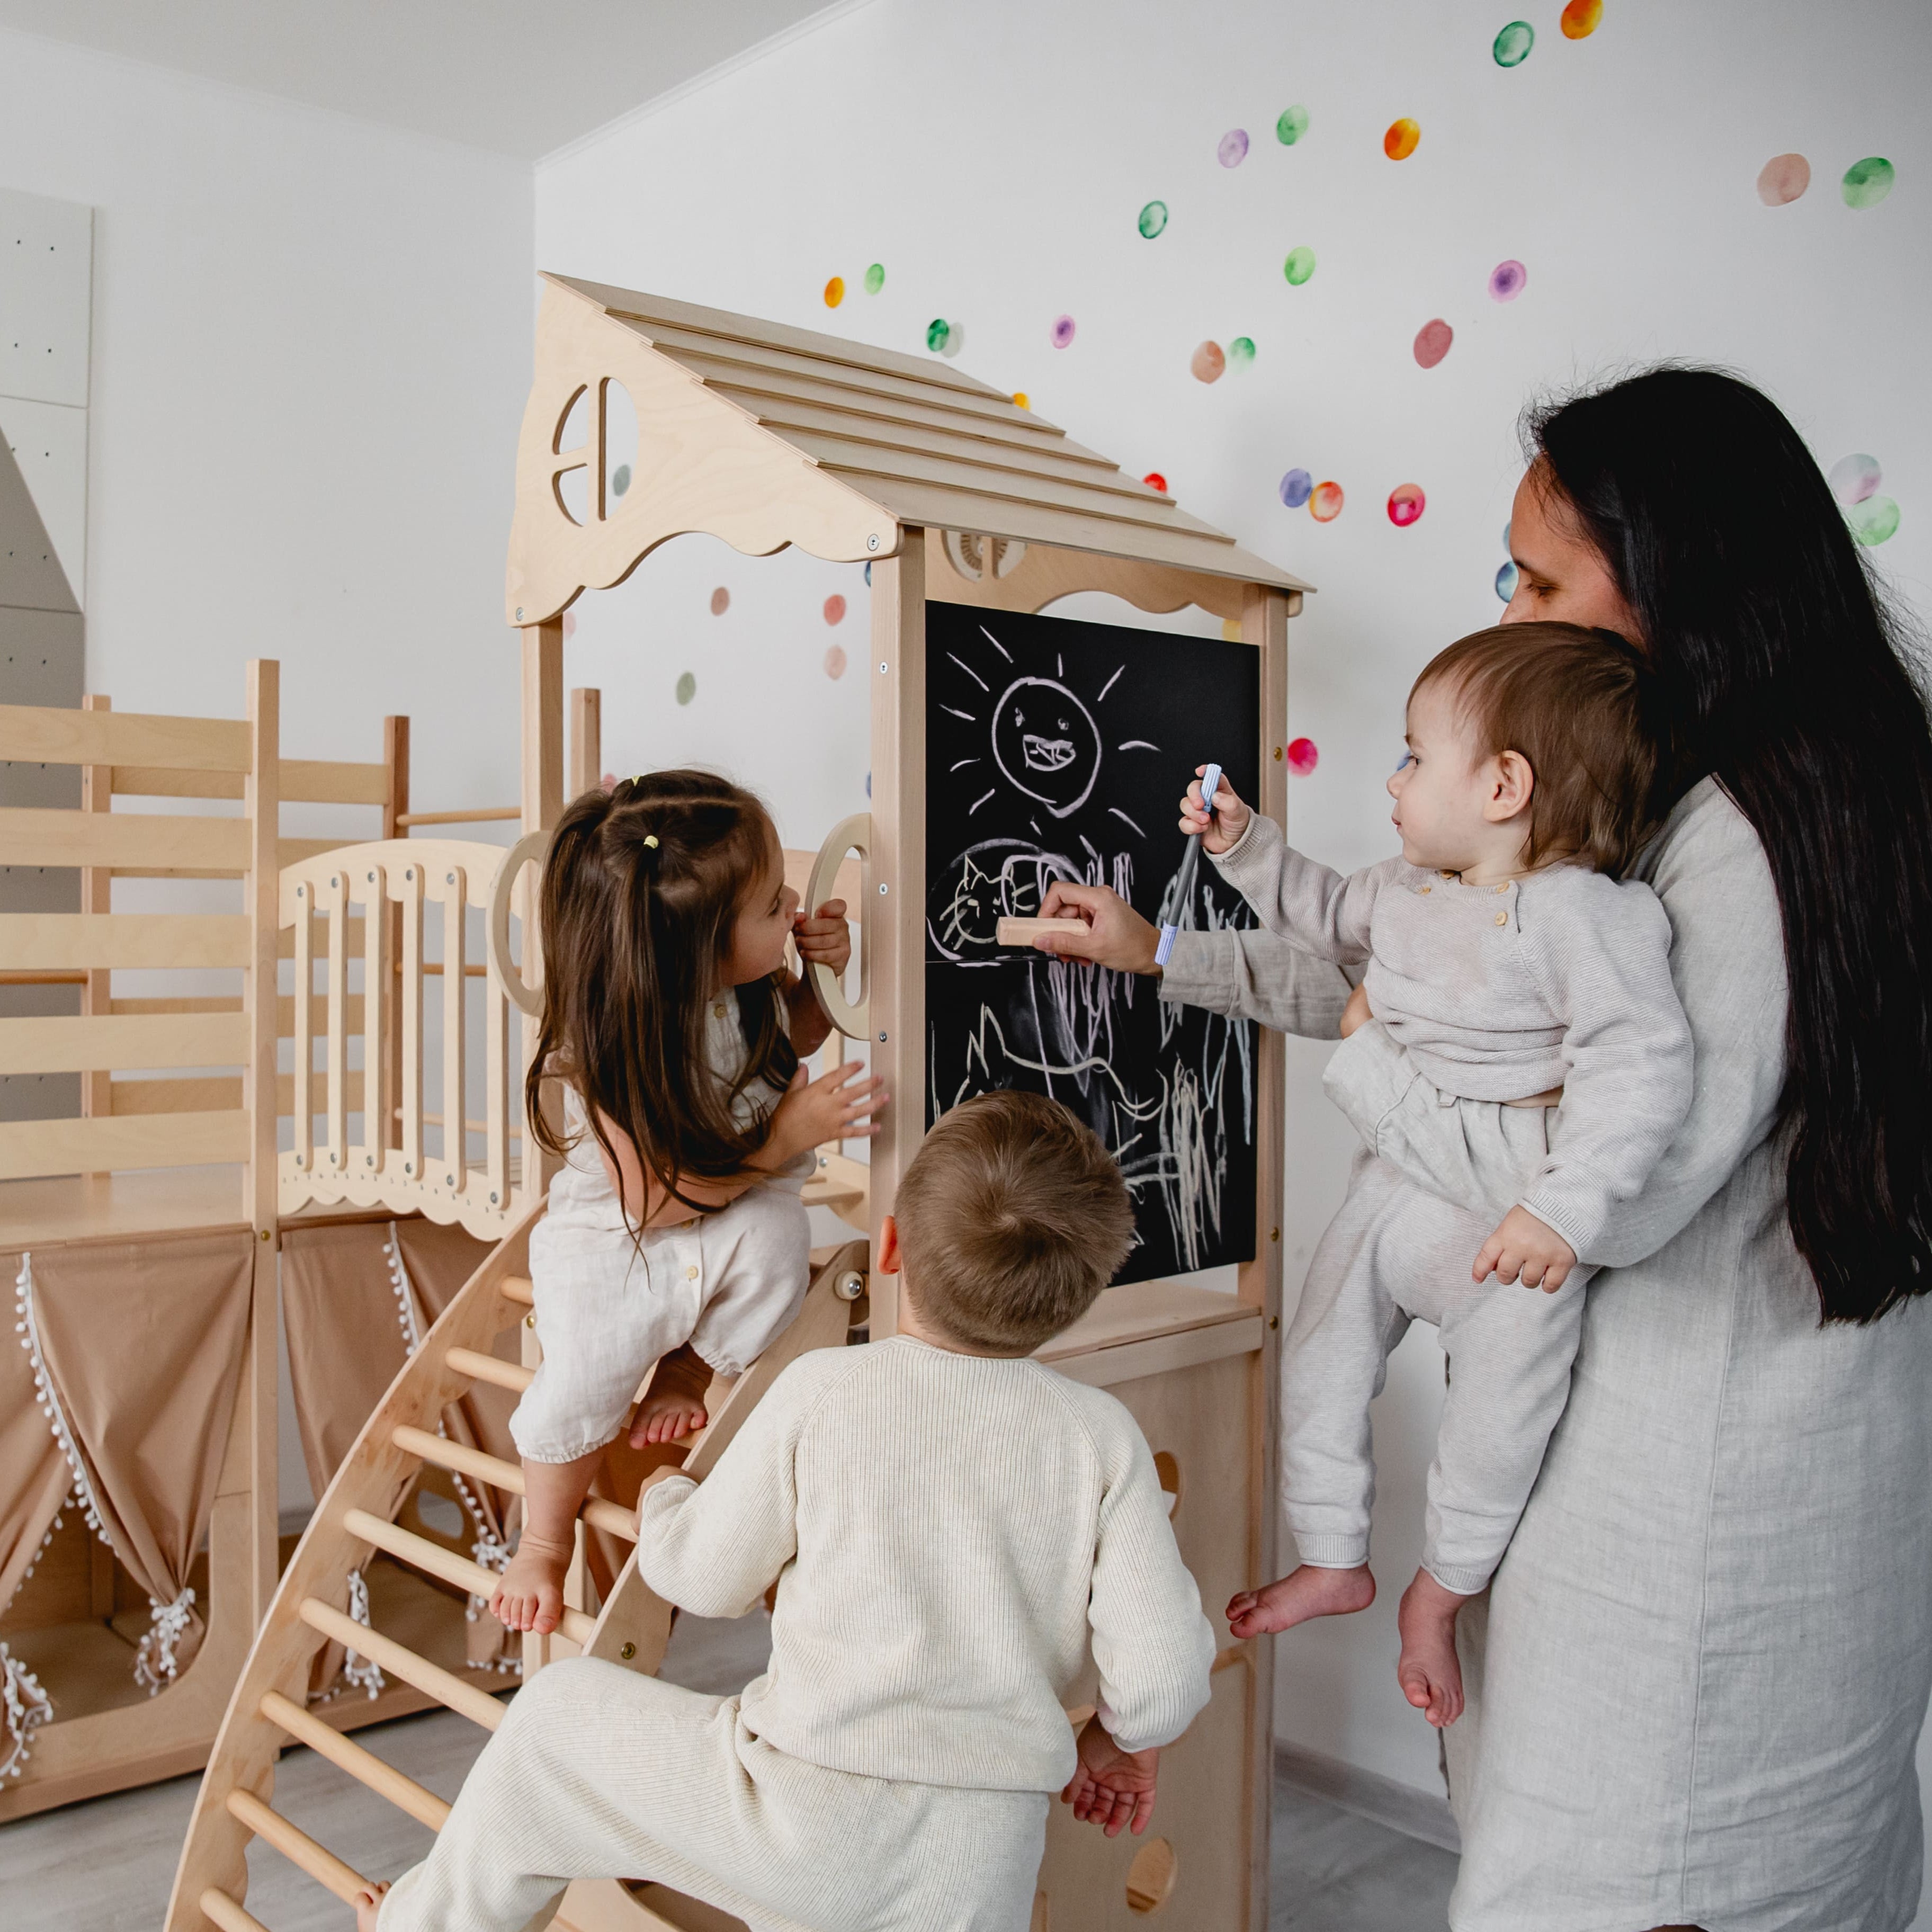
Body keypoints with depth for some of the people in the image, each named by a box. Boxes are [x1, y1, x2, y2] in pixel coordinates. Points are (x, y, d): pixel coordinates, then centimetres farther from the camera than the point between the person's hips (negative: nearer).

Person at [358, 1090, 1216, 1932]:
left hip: (811, 1823, -2)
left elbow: (706, 1577, 3)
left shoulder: (821, 1393, -11)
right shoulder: (1102, 1433, -6)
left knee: (559, 1711, 19)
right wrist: (1119, 1740, 16)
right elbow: (1165, 1671, -6)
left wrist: (663, 1500, 25)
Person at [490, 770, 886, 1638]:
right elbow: (655, 1200, -25)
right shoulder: (611, 1052, -29)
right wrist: (779, 1142, -27)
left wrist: (824, 976, -11)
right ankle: (545, 1541, 13)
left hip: (732, 1221, 4)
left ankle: (687, 1370, 2)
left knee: (774, 1239, -29)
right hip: (613, 1245, -4)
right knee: (583, 1379, -20)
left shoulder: (747, 983, -15)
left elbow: (791, 1037, 11)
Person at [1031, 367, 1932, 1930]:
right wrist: (1164, 955, 12)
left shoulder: (1749, 842, -24)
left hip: (1717, 1462, -9)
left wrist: (1376, 1067, -14)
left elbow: (1620, 1194, -27)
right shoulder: (1653, 803, 6)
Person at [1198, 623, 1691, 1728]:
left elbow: (1644, 1067, -30)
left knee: (1498, 1428, 7)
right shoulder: (1407, 893, 1)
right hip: (1392, 1193, 7)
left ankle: (1441, 1594, 34)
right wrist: (1244, 844, 13)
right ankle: (1335, 1560, 36)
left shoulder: (1590, 916, -25)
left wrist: (1566, 1208, -36)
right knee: (1320, 1368, 16)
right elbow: (1327, 916, 22)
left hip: (1510, 1231, -7)